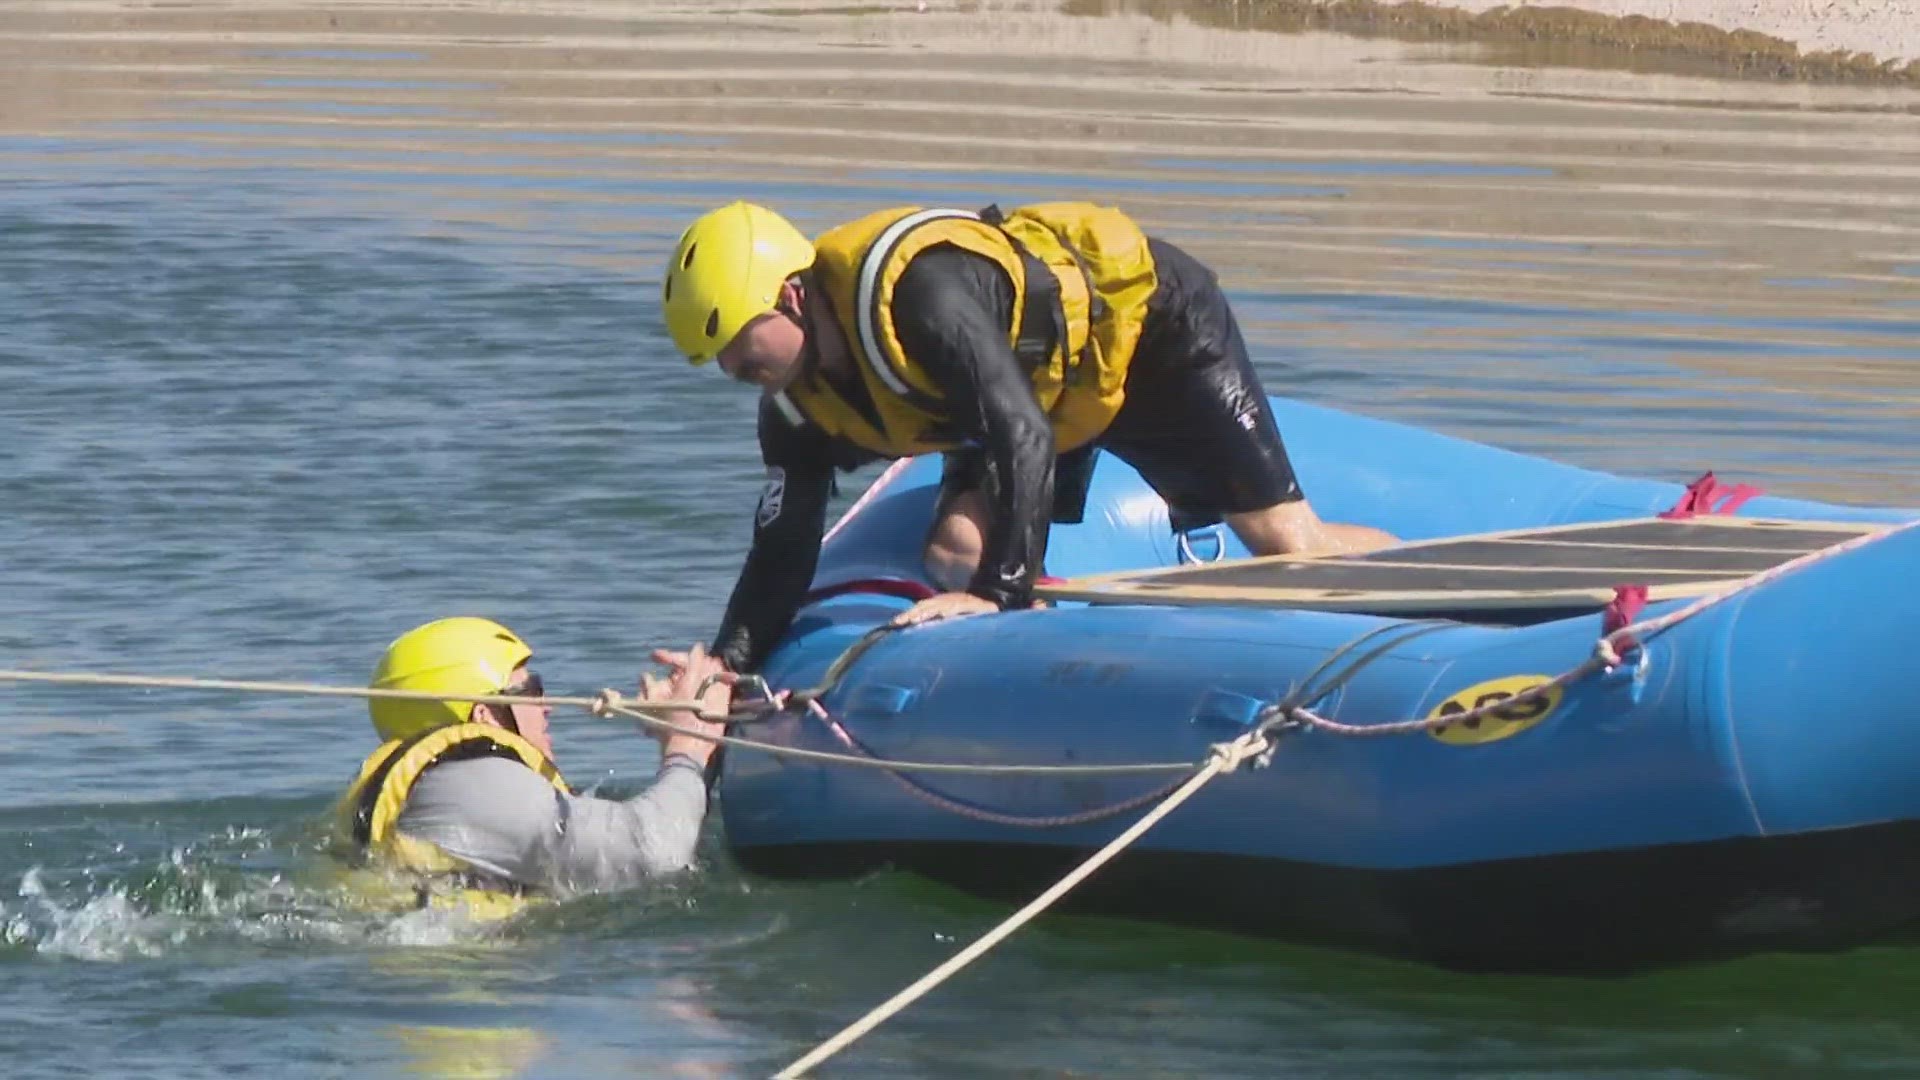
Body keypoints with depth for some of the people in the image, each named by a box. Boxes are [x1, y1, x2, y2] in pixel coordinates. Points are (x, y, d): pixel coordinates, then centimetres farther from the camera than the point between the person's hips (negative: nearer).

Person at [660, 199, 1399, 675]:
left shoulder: (918, 291, -40)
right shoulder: (799, 408, -13)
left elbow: (1024, 436, -45)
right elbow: (781, 554, -8)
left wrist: (1000, 593, -49)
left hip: (1150, 325, -8)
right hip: (1046, 385, 8)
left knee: (1289, 549, -7)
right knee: (955, 557, -13)